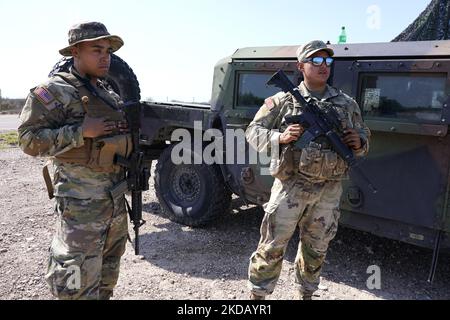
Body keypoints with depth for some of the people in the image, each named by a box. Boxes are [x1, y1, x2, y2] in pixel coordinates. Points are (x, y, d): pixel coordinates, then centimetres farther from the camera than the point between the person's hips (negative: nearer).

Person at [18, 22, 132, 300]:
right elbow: (30, 140, -15)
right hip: (81, 201, -7)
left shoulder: (110, 93, 13)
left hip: (117, 197, 8)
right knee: (80, 283, -3)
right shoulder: (55, 91, -10)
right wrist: (80, 131, -23)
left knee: (108, 273, 21)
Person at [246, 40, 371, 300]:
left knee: (316, 249, 18)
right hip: (291, 186, -3)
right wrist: (280, 137, -19)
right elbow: (253, 132, 0)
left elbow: (365, 137, 18)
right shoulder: (283, 100, -1)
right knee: (272, 247, 1)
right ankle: (258, 294, 20)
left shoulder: (347, 104, 10)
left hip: (329, 190, 4)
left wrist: (359, 142, -6)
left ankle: (306, 294, 38)